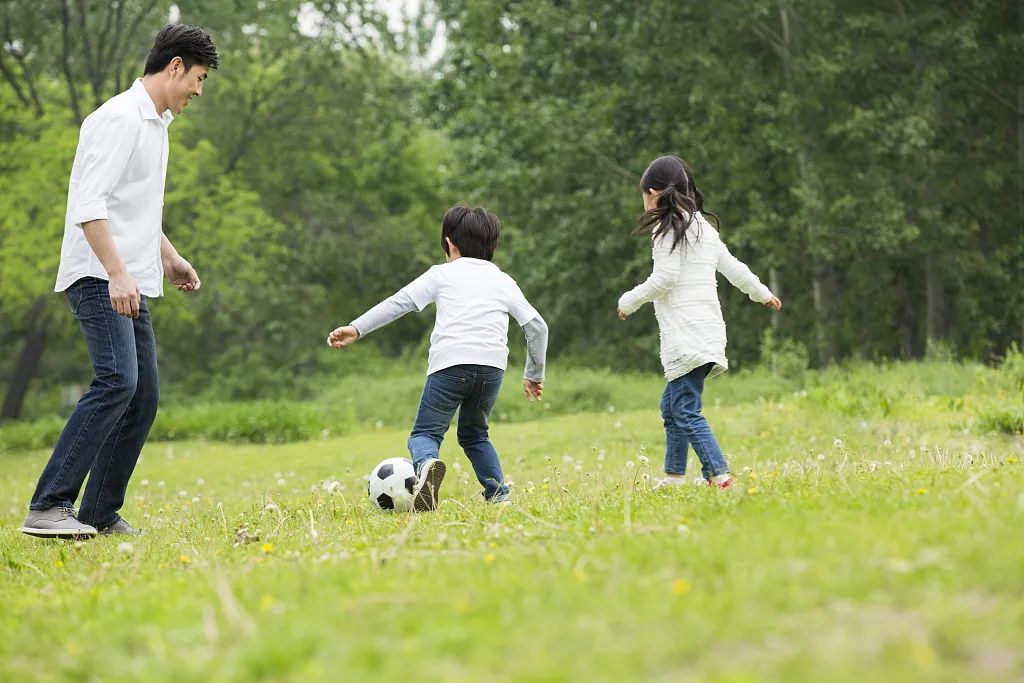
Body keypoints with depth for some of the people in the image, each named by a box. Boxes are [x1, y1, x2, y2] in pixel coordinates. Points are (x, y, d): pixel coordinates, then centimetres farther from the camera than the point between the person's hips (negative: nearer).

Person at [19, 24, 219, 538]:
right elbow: (88, 202, -21)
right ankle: (47, 508, -25)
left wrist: (169, 258, 31)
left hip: (129, 285, 10)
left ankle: (99, 515, 10)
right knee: (117, 382, -23)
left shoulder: (155, 124, 20)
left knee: (143, 397, 6)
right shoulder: (121, 118, -11)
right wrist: (117, 273, -27)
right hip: (99, 279, -10)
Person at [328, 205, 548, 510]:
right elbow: (537, 325, 19)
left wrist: (357, 328, 7)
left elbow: (399, 302, 7)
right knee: (474, 434, 25)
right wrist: (534, 375, 28)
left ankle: (426, 464, -34)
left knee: (425, 433, 1)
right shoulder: (504, 281, 23)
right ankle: (499, 494, 8)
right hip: (493, 365, 3)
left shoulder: (443, 274, 16)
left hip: (449, 362, -3)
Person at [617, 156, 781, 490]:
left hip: (685, 334, -9)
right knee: (672, 405, 16)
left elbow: (665, 278, -14)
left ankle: (718, 475, -23)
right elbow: (732, 267, 24)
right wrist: (762, 293, 39)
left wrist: (629, 302, 0)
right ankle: (674, 477, 18)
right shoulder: (703, 227, 17)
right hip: (709, 333, 9)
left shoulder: (669, 227, -7)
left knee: (686, 411, -13)